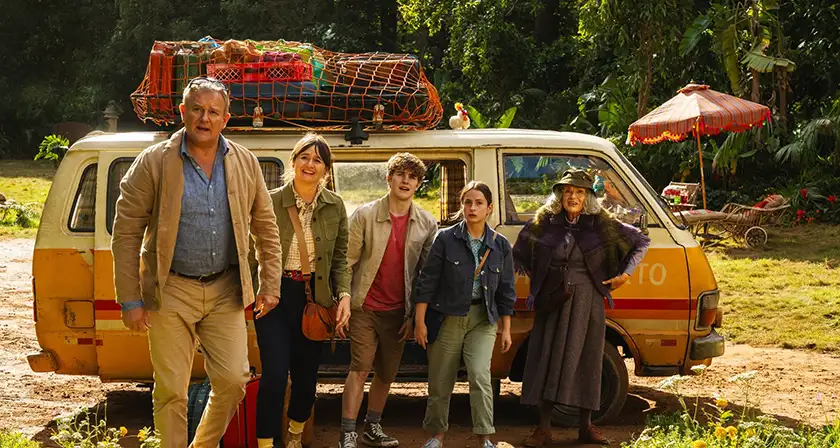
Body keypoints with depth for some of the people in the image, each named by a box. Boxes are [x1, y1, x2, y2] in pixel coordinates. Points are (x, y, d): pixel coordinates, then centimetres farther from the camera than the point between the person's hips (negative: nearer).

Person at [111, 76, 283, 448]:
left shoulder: (245, 163, 3)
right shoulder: (153, 163, -7)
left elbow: (265, 228, 13)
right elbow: (126, 232, -7)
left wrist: (270, 285, 9)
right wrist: (130, 301, -10)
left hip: (225, 291, 3)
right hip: (172, 292, -3)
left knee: (232, 381, 1)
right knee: (171, 390, 1)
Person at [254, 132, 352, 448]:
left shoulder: (335, 206, 2)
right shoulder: (271, 201, -7)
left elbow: (340, 258, 8)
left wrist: (344, 295, -5)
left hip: (314, 298, 3)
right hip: (275, 295, -3)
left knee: (306, 375, 12)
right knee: (275, 374, -11)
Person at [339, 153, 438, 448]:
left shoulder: (427, 224, 2)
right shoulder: (365, 215, -6)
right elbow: (347, 261, -4)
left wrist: (415, 315, 2)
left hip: (398, 312, 3)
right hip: (365, 307, -3)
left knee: (387, 374, 11)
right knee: (360, 368, -10)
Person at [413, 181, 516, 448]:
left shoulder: (500, 246, 3)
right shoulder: (446, 239, -5)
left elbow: (506, 291, 10)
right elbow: (427, 281, -4)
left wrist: (506, 329, 8)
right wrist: (420, 321, -7)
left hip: (482, 319, 1)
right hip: (446, 318, 0)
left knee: (479, 374, -17)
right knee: (440, 382, 7)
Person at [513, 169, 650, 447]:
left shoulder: (601, 224, -1)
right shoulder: (544, 222, 1)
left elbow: (641, 242, 8)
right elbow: (518, 251, 18)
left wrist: (625, 274, 2)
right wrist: (531, 276, 11)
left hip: (587, 302, 0)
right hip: (552, 301, 1)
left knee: (586, 359, 4)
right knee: (548, 358, -1)